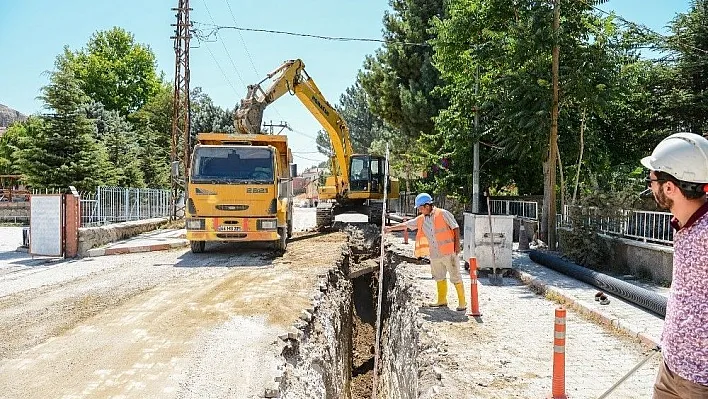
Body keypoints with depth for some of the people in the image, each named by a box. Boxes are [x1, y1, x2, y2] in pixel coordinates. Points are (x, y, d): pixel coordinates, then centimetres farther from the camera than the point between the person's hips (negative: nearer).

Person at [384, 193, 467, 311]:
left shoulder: (443, 214, -7)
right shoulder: (421, 219, 9)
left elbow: (455, 227, -6)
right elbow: (406, 225, 17)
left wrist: (457, 244, -11)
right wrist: (390, 228, 19)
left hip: (448, 252, -6)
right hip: (434, 254, 6)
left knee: (455, 277, -1)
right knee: (439, 278, 15)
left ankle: (462, 302, 7)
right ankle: (442, 300, 28)